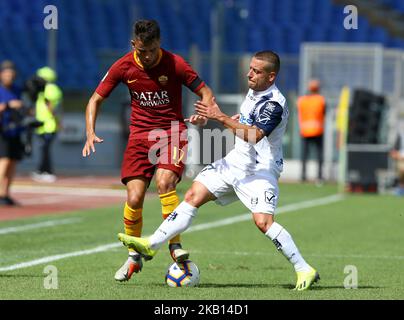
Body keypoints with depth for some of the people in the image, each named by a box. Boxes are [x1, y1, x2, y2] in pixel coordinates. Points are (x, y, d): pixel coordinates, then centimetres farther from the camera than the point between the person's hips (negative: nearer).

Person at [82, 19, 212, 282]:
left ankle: (175, 245, -14)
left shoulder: (175, 64, -10)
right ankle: (134, 257, 10)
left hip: (173, 133, -2)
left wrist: (203, 114, -23)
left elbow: (205, 92, -1)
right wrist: (91, 133, -9)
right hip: (140, 135, 2)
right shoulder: (124, 67, -3)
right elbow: (96, 99, 6)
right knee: (134, 198, -11)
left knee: (164, 183, -28)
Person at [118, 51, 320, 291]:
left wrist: (222, 118, -35)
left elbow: (253, 135, -36)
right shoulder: (254, 91, 6)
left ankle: (305, 270, -14)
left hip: (260, 170, -9)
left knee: (263, 221, -23)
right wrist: (236, 119, 13)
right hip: (237, 161, 9)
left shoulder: (274, 104, -22)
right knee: (193, 196, 4)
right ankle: (152, 245, 8)